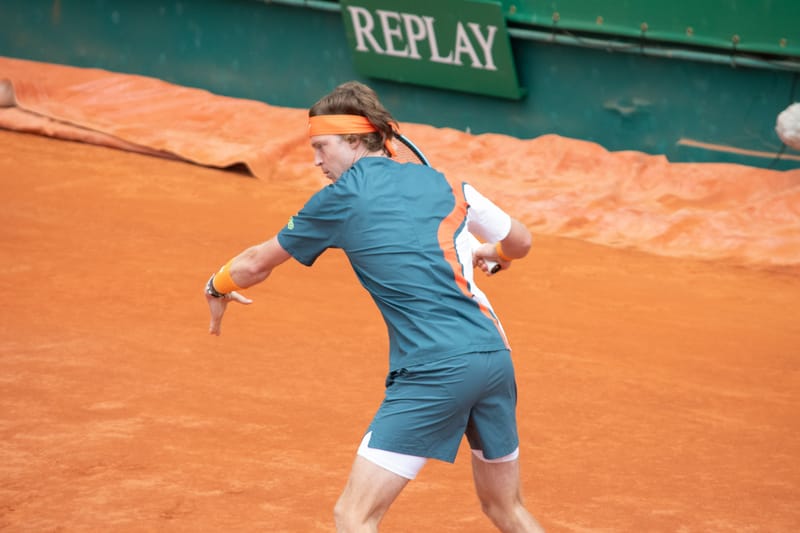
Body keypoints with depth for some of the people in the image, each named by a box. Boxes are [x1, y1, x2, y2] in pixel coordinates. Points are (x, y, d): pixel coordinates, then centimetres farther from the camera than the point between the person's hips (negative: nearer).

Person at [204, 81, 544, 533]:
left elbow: (254, 265, 17)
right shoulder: (444, 183, 16)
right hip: (495, 356, 6)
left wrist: (218, 287, 38)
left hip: (433, 372, -6)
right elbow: (521, 241, 27)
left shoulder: (341, 198, 5)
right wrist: (490, 253, 50)